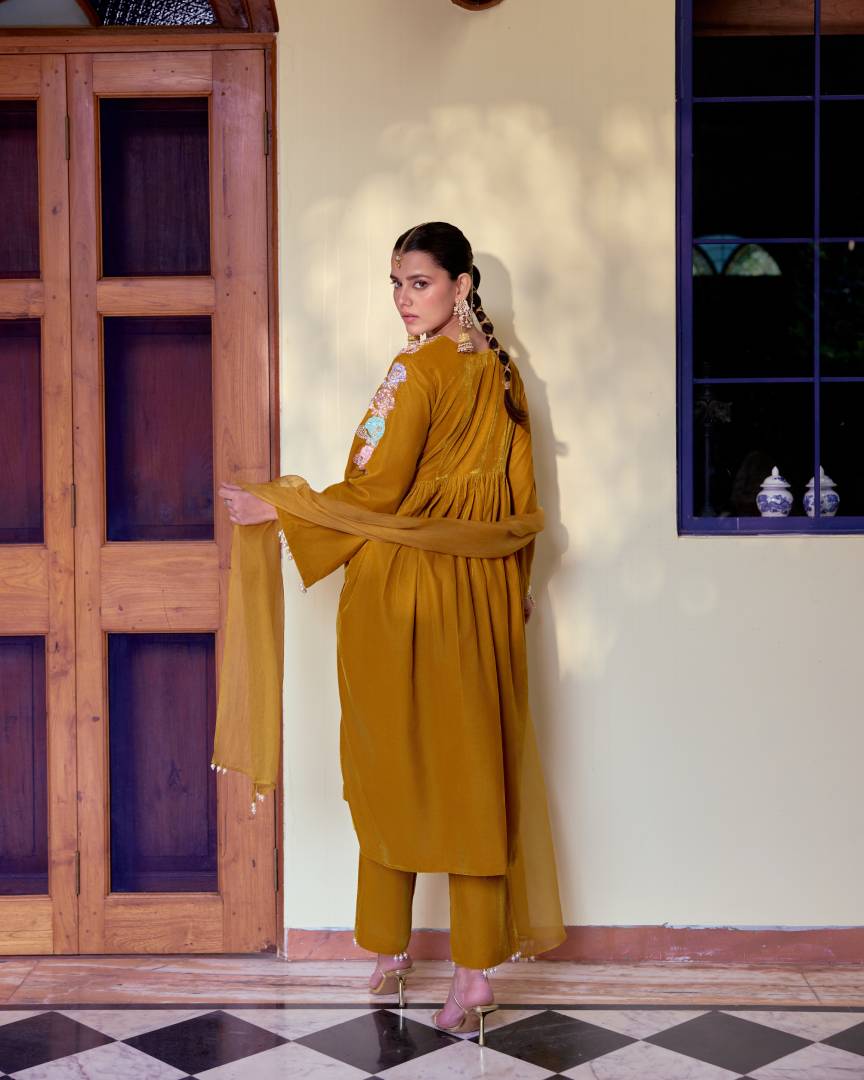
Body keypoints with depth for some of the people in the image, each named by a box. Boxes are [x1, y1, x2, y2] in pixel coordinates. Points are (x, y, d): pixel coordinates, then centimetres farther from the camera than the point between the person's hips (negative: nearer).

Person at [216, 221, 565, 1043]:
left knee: (389, 768, 8)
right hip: (480, 600, 6)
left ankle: (388, 954, 20)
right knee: (473, 769, 7)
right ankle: (475, 970, 9)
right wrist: (513, 586, 20)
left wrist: (275, 508, -8)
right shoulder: (500, 372, 7)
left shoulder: (418, 371, -14)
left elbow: (375, 493, -17)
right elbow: (520, 499, 11)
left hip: (400, 594, -6)